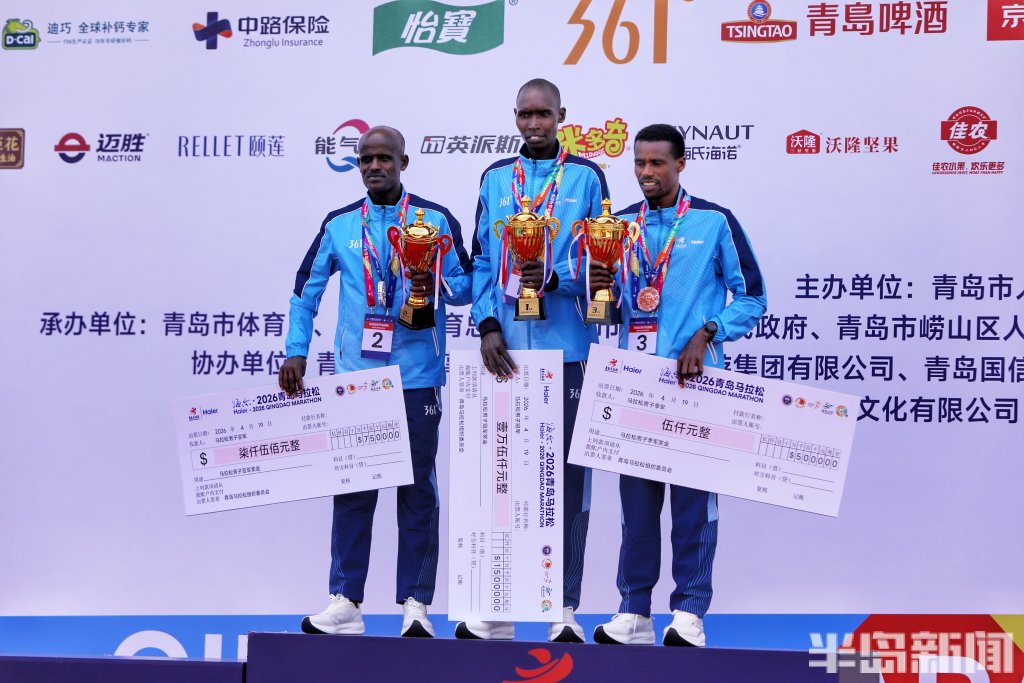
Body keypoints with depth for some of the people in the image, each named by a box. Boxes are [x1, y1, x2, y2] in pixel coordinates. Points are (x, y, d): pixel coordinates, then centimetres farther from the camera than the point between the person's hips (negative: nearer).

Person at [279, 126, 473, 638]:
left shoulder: (437, 220, 4)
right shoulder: (339, 224, 10)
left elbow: (467, 284, 5)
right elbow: (306, 291, 15)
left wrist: (436, 287, -16)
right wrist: (296, 351, 8)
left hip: (417, 377, -2)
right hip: (355, 374, 2)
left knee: (417, 489, 3)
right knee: (351, 488, 4)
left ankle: (415, 606, 9)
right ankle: (345, 603, 10)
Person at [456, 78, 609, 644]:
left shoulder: (585, 177, 6)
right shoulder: (495, 178, 14)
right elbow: (481, 260, 11)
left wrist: (555, 277, -16)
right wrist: (487, 325, -3)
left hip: (566, 343, -2)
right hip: (506, 345, 2)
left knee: (568, 469, 1)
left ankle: (565, 608, 8)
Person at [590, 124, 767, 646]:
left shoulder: (715, 222, 0)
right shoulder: (619, 225, 11)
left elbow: (751, 296, 0)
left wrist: (705, 336, -12)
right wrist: (600, 291, -8)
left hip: (693, 378, -3)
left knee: (693, 495, -1)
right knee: (636, 495, 6)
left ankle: (689, 613, 6)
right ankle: (634, 612, 12)